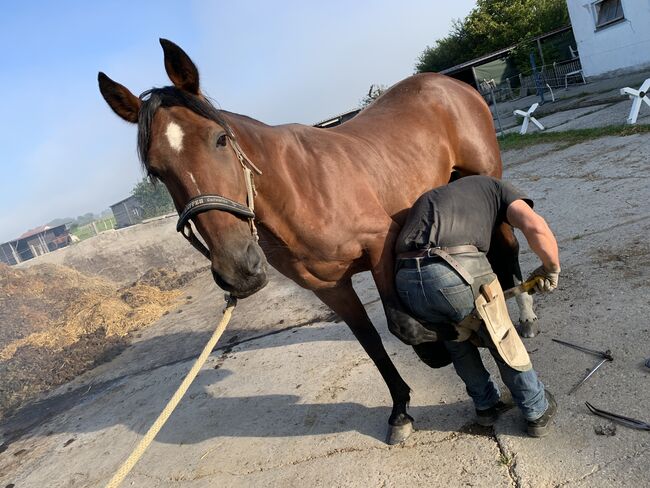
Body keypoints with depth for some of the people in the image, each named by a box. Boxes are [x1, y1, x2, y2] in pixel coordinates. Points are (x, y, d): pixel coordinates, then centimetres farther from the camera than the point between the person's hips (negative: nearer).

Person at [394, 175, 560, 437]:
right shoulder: (494, 186, 27)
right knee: (502, 341, 23)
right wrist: (551, 268, 23)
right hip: (461, 269, -4)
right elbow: (535, 226, 4)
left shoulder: (427, 199, 39)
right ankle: (537, 411, 43)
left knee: (456, 342, 34)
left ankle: (486, 404, 48)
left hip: (406, 280, 5)